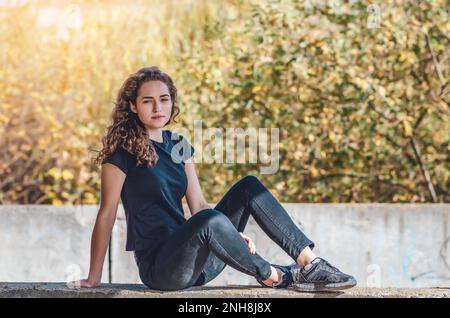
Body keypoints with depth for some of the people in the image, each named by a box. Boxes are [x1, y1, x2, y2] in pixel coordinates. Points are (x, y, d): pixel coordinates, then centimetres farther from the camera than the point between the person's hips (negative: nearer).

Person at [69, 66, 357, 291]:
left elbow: (198, 204, 12)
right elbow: (107, 213, -8)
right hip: (157, 265, -7)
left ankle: (310, 263, -14)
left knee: (249, 186, -5)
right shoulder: (123, 151, -7)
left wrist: (232, 235, -6)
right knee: (209, 220, -36)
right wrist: (94, 278, -7)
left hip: (197, 260, 7)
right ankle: (274, 277, -20)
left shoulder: (179, 145, 13)